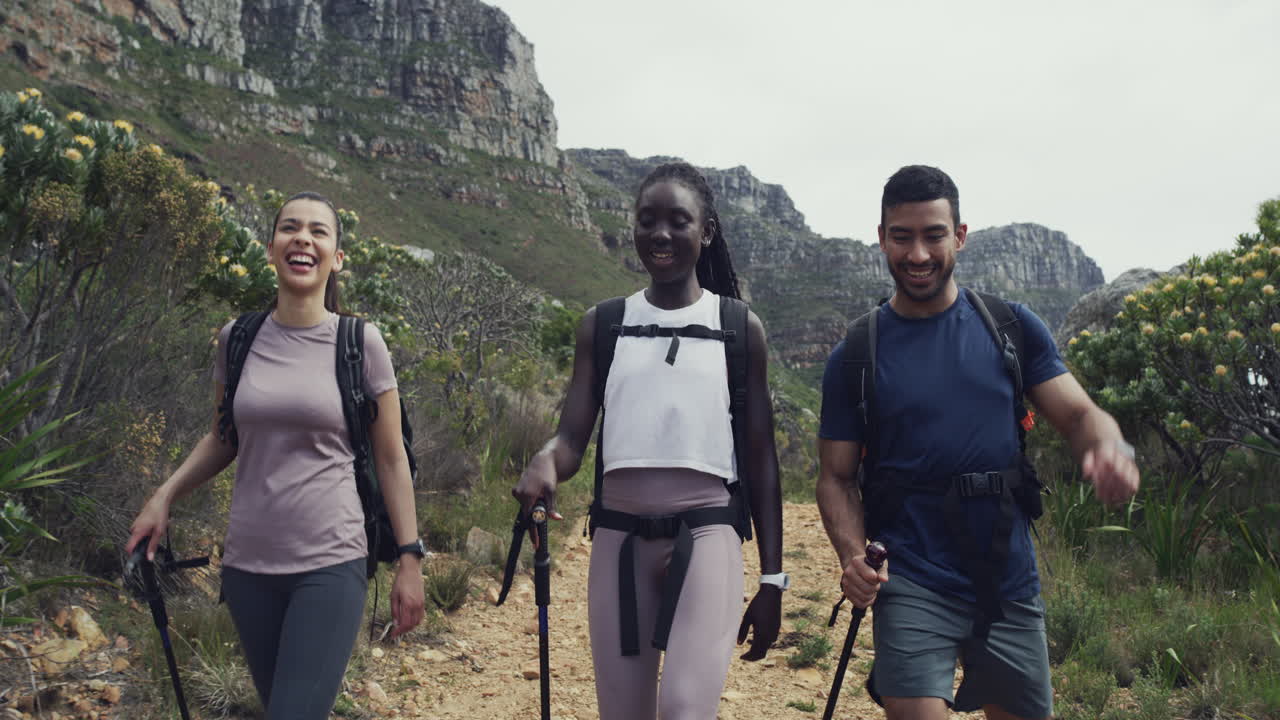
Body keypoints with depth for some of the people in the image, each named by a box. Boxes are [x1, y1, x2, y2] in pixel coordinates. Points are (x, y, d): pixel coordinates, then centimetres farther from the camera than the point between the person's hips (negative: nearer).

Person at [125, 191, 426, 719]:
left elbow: (390, 458, -1)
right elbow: (222, 438, 16)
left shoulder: (360, 343, -5)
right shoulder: (238, 339, 3)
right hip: (248, 563, 3)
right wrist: (163, 498, 2)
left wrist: (410, 558, -2)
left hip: (331, 564, -3)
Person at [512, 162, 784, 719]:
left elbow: (760, 459, 7)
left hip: (706, 533, -2)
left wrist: (772, 576, 5)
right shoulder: (602, 325, 8)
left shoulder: (739, 327, 5)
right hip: (619, 537, 2)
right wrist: (544, 462, -22)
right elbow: (573, 437, 3)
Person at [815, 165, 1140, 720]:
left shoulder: (1011, 326, 4)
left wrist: (1111, 448, -22)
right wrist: (853, 555, -18)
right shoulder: (855, 356, -2)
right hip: (913, 586, -3)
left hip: (1011, 585, 3)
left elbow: (1078, 413, 1)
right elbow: (837, 477, 0)